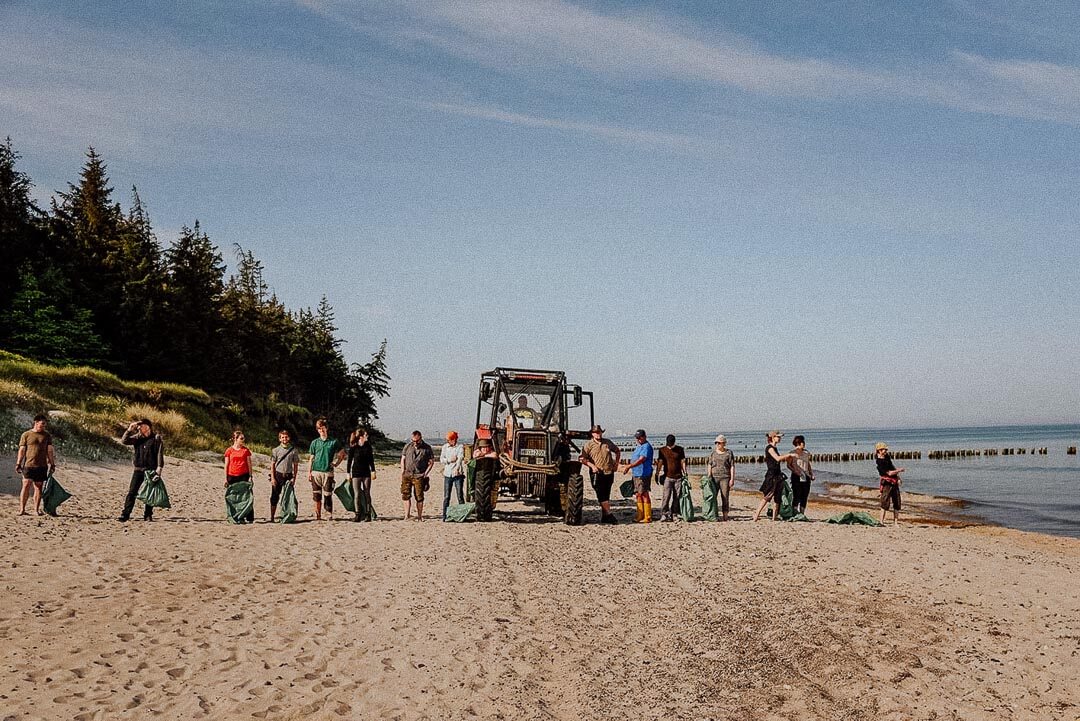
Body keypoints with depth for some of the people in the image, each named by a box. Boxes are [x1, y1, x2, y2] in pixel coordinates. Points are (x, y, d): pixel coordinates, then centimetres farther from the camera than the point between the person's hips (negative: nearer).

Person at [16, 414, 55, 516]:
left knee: (38, 487, 4)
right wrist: (18, 464, -2)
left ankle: (36, 509, 9)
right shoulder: (26, 435, 4)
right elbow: (22, 450, 3)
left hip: (42, 466, 2)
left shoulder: (47, 435, 11)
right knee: (26, 486, -9)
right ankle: (22, 509, -4)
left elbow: (49, 451, 11)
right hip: (29, 465, -2)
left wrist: (52, 464, 7)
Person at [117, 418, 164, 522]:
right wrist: (129, 430, -13)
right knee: (131, 492, -3)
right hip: (138, 470, 3)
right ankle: (125, 515, -4)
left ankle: (148, 515, 15)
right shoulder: (138, 438, 9)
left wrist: (159, 467, -14)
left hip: (151, 470, -3)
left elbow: (160, 454, -6)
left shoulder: (156, 438, -2)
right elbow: (124, 441, 0)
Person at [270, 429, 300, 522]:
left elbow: (296, 465, 7)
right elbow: (272, 465, 3)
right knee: (275, 497, 1)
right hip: (278, 475, 0)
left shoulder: (294, 450, 4)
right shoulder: (276, 450, 4)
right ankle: (272, 517, 7)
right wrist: (272, 478, -5)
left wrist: (294, 478, 0)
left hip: (288, 476, 0)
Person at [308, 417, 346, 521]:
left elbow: (342, 454, 13)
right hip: (316, 472, 2)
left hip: (328, 472, -2)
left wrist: (336, 464, 3)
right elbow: (311, 459, 10)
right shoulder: (315, 442, 9)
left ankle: (329, 515, 3)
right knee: (317, 495, 3)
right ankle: (317, 516, 10)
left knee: (328, 495, -2)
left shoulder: (334, 442, 4)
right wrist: (309, 472, 5)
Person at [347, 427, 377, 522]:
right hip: (356, 473, -3)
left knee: (367, 494, 3)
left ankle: (367, 514, 6)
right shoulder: (353, 447, -6)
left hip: (366, 473, 3)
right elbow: (349, 461, -2)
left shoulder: (368, 446, 4)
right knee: (357, 494, -3)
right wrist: (348, 474, -4)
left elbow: (371, 460, 10)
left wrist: (373, 471, 6)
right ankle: (357, 514, 1)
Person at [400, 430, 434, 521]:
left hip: (419, 476, -3)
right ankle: (407, 514, 8)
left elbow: (431, 462, 5)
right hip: (407, 474, 3)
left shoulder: (427, 448, 1)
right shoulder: (407, 446, 9)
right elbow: (403, 459, 13)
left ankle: (419, 516, 7)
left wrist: (426, 473, -4)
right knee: (405, 495, 0)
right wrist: (403, 471, 3)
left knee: (419, 496, -1)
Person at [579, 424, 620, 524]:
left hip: (609, 473, 4)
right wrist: (592, 466, -17)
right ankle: (609, 515, -12)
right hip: (597, 474, -4)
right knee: (602, 495, -10)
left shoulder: (607, 442, 13)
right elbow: (582, 458, -7)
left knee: (606, 495, 8)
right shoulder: (589, 445, -1)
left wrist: (616, 463, 16)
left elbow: (617, 451, 27)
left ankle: (604, 516, 14)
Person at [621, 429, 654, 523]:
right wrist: (628, 467, 19)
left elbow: (641, 460, -24)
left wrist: (629, 466, -31)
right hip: (636, 474, 10)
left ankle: (648, 517, -3)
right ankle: (640, 517, 18)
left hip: (643, 474, -10)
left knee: (644, 495, -7)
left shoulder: (647, 446, -13)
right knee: (638, 495, 12)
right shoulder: (639, 446, 19)